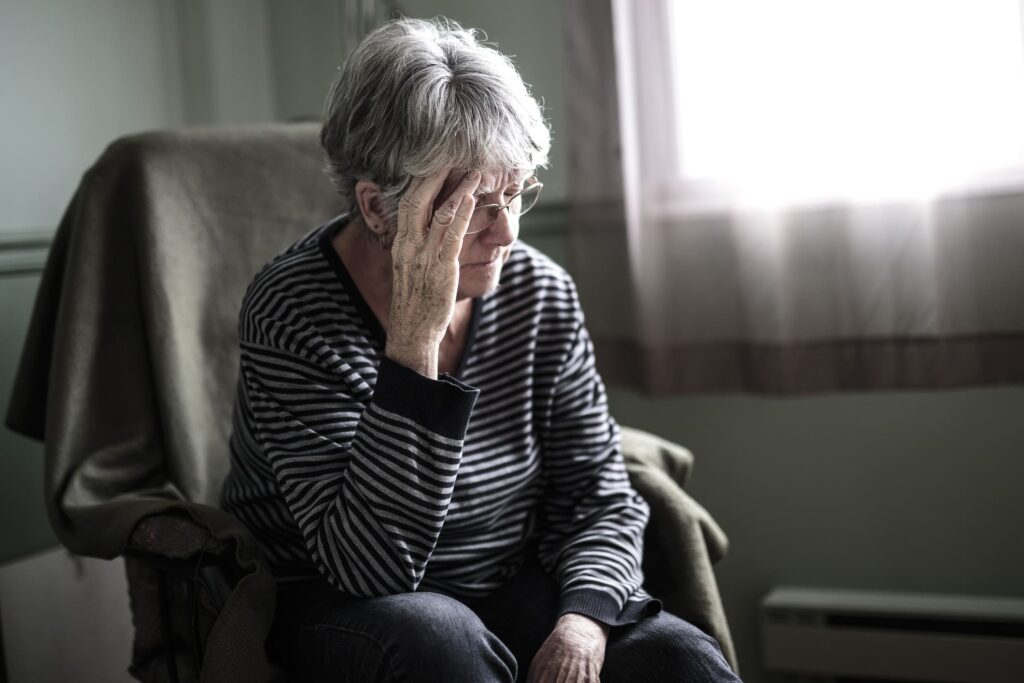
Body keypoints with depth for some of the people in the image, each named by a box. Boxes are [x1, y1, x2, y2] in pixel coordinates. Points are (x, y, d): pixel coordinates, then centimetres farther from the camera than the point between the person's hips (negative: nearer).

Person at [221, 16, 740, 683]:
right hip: (333, 607, -2)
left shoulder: (543, 294, -5)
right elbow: (370, 564, -27)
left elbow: (599, 495, 2)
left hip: (515, 590, 3)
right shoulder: (292, 311, -19)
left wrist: (583, 618, -19)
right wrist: (414, 339, -33)